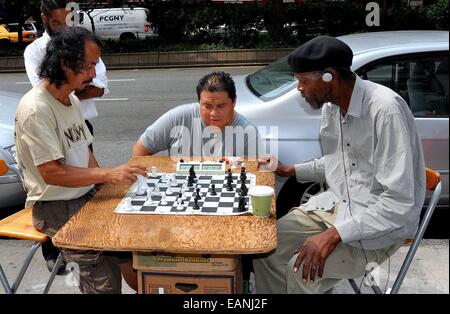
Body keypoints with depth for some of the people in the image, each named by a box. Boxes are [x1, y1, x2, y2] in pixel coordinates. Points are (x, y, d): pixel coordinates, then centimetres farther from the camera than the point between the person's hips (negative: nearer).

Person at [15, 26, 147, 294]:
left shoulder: (72, 100, 10)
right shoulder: (35, 109, -18)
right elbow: (51, 172, -22)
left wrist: (102, 184, 1)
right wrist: (108, 174, -24)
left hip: (86, 195, 8)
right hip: (55, 207, -8)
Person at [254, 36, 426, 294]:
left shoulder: (385, 109, -26)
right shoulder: (331, 106, 1)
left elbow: (400, 203, -28)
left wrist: (335, 234, -31)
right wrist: (290, 171, 12)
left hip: (383, 222, -7)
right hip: (337, 204, 8)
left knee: (302, 270, -24)